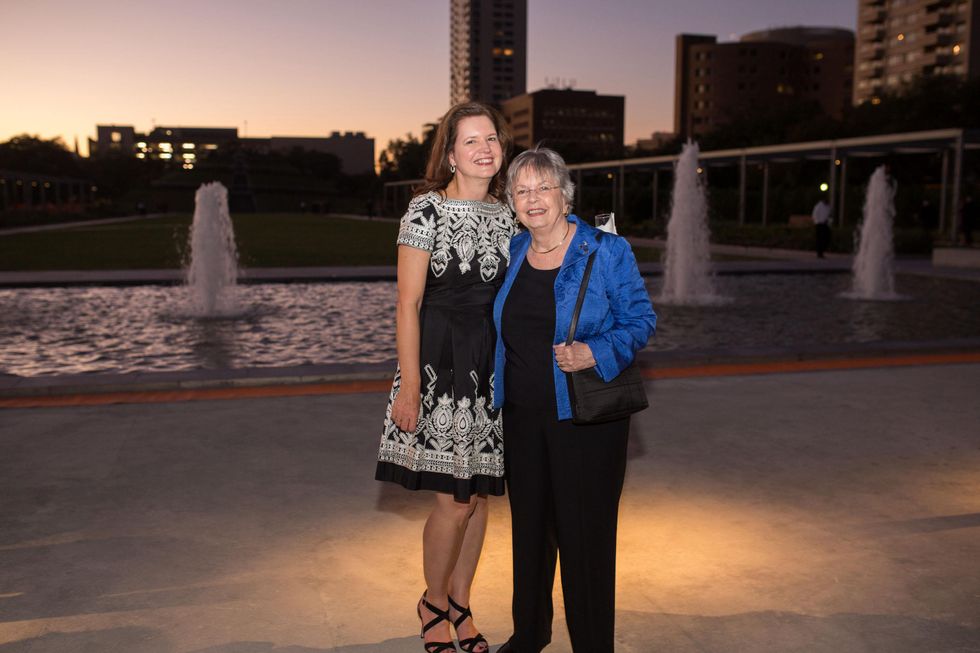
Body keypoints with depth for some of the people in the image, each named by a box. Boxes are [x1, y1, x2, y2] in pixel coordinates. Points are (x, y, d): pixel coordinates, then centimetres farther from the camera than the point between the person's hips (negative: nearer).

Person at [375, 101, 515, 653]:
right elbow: (408, 304, -9)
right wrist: (409, 388, -13)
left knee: (479, 493, 12)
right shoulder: (427, 209, -8)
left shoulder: (507, 213, 9)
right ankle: (434, 603, 24)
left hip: (494, 364, 6)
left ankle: (461, 603, 32)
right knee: (455, 499, -3)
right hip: (441, 362, -5)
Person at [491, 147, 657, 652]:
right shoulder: (514, 251, 7)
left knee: (584, 533, 1)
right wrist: (501, 393, 12)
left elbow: (640, 319, -7)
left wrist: (594, 354, -23)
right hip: (523, 414, 6)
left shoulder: (606, 251, -8)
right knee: (529, 523, 17)